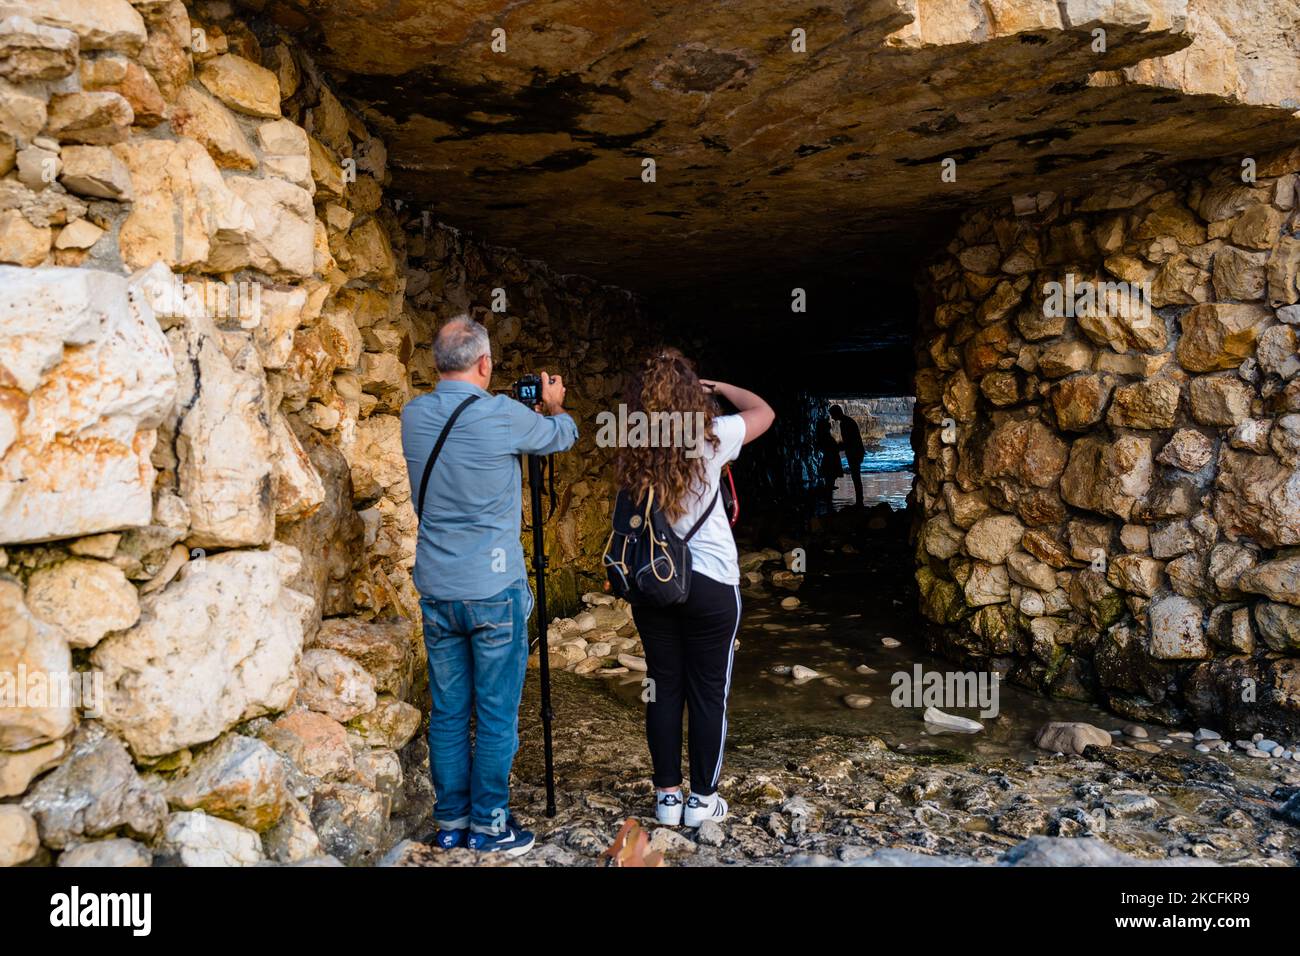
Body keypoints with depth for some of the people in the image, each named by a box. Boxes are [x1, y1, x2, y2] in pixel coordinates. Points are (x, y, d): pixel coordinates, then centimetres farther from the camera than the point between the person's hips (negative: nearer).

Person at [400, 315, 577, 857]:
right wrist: (553, 406, 29)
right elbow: (564, 435, 6)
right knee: (496, 715, 6)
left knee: (447, 713, 12)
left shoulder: (414, 416, 2)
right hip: (494, 590, -5)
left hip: (437, 591, 5)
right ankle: (488, 826, 15)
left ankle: (450, 823, 22)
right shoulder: (502, 416, -13)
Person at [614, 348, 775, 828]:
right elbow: (764, 412, 7)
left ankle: (667, 795, 20)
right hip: (711, 583, -3)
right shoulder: (710, 437, -10)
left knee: (664, 688, 12)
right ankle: (702, 798, 18)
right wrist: (719, 387, 17)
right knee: (708, 692, 8)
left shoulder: (633, 450, -1)